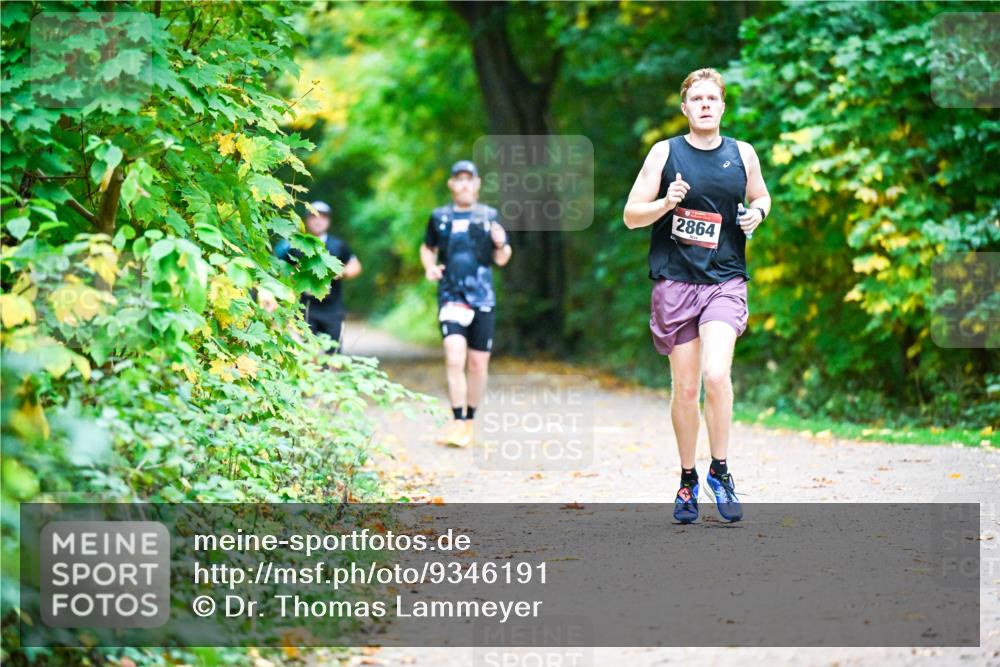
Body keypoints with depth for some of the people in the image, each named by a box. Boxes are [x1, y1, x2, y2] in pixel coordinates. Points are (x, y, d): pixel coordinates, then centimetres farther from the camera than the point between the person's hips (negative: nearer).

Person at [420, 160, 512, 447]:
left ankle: (469, 422, 20)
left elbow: (501, 259, 10)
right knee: (454, 359, -17)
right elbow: (427, 248, 24)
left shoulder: (489, 216, 7)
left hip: (482, 298, 1)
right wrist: (429, 267, 4)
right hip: (450, 297, -1)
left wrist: (501, 245, -11)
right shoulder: (440, 217, 8)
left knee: (478, 363, 5)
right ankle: (457, 422, -17)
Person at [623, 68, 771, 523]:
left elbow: (760, 197, 25)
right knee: (685, 388, 4)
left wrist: (756, 213, 2)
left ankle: (720, 471, -3)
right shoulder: (665, 153, 2)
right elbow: (631, 215, 3)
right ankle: (687, 480, 20)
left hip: (725, 280, 0)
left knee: (716, 374, -19)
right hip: (674, 281, 0)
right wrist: (667, 203, -16)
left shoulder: (742, 154, 7)